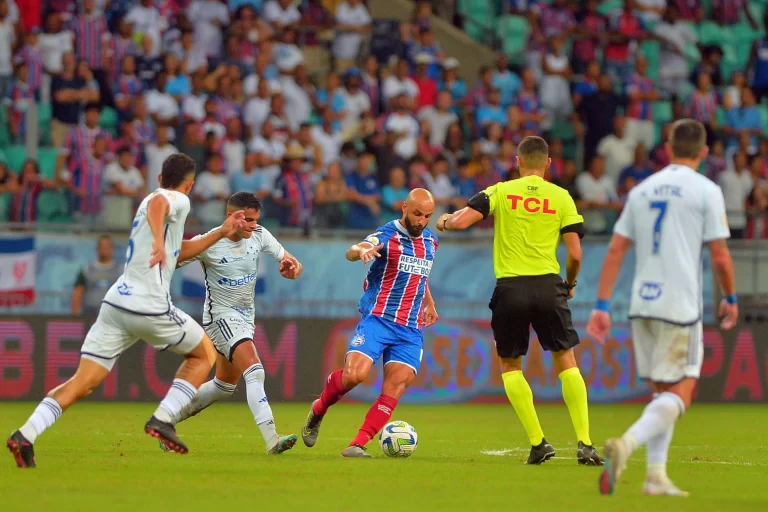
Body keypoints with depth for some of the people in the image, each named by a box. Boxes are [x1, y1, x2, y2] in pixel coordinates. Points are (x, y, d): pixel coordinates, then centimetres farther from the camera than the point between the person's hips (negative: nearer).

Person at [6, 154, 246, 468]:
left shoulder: (156, 200, 26)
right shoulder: (178, 201, -1)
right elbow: (157, 202, -27)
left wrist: (222, 232, 38)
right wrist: (159, 240, -45)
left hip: (116, 302, 7)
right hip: (149, 307, -7)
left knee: (83, 383, 1)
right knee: (204, 353, 15)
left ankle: (25, 435, -17)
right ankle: (163, 418, 1)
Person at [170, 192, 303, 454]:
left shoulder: (259, 235, -3)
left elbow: (293, 265, -1)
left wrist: (291, 268, -23)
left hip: (245, 315, 8)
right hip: (221, 315, -8)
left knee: (225, 385, 18)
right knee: (254, 371, -25)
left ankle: (168, 420, 33)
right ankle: (271, 439, -33)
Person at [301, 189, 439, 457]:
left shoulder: (430, 241, 14)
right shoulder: (387, 235, -8)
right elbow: (352, 252, -28)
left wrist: (429, 303, 30)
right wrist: (362, 251, -50)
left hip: (411, 329, 5)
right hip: (378, 319, -5)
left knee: (395, 388, -12)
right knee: (354, 374, -21)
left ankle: (358, 444, -11)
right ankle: (318, 410, 9)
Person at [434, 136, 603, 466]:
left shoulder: (500, 192, 3)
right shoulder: (561, 197, 5)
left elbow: (461, 221, -6)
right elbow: (575, 254, 1)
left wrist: (444, 221, 18)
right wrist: (570, 284, 21)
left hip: (510, 288, 0)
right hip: (548, 286, 1)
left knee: (510, 365, 15)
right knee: (566, 361, 12)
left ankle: (538, 442, 3)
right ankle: (584, 443, 1)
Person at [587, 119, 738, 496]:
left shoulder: (642, 191, 12)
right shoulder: (706, 191, -3)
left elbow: (615, 251, 9)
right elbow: (720, 257, -5)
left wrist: (602, 305, 10)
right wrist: (730, 299, 11)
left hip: (642, 305, 5)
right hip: (681, 305, -5)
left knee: (662, 391, 16)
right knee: (679, 394, -2)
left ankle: (656, 476, 11)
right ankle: (627, 444, -25)